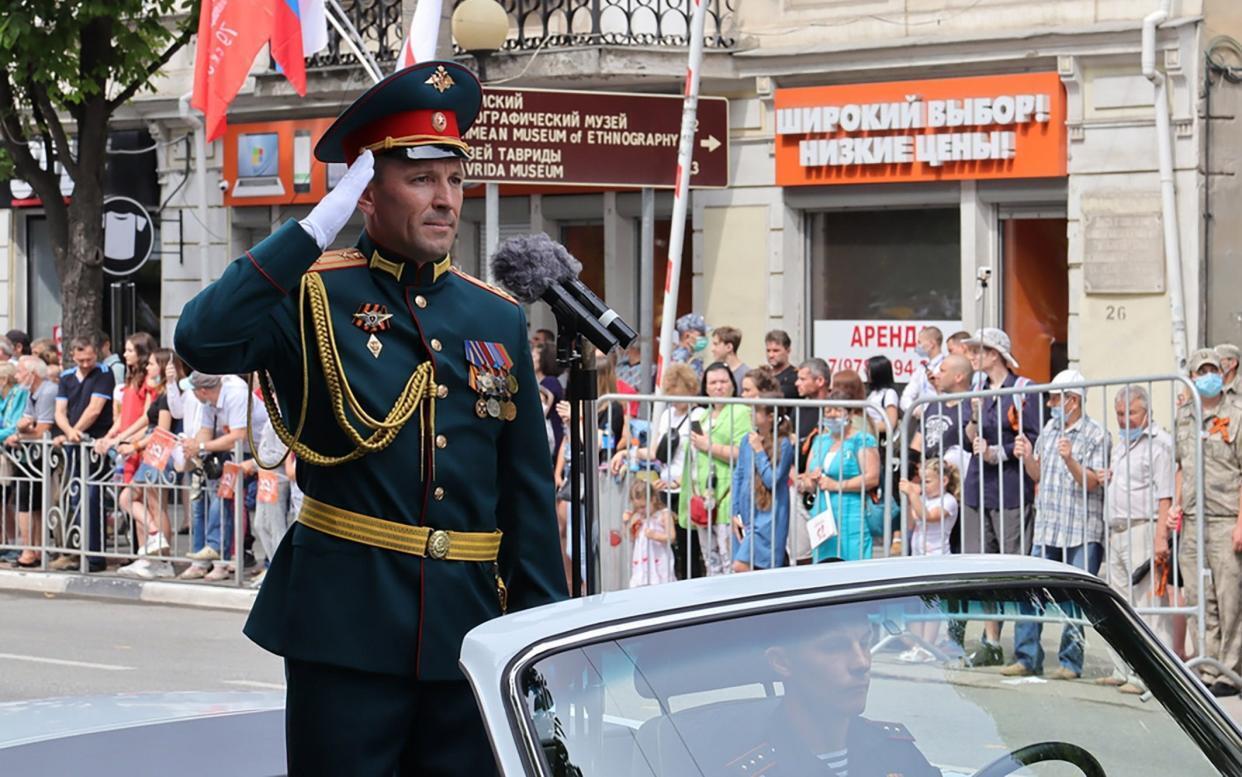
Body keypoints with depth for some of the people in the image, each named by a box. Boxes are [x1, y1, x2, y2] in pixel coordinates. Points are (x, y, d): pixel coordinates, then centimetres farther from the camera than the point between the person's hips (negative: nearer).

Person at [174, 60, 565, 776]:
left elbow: (529, 490, 12)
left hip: (468, 628, 4)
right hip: (346, 622, -4)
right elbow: (203, 341, -23)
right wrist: (320, 226, -21)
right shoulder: (312, 296, -2)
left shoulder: (499, 320, 10)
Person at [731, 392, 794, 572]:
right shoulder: (748, 440, 7)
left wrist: (759, 451, -12)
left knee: (741, 566, -16)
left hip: (769, 515, -6)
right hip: (746, 515, 6)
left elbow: (772, 480, -14)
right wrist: (735, 513, 6)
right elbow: (738, 476, 10)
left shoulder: (783, 445, -10)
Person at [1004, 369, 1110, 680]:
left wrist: (1070, 460, -26)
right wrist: (1027, 457, 0)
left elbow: (1092, 483, -11)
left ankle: (1070, 662, 5)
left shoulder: (1095, 435, -5)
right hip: (1046, 527, 6)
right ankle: (1027, 658, 9)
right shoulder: (1049, 429, 13)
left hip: (1082, 532, -6)